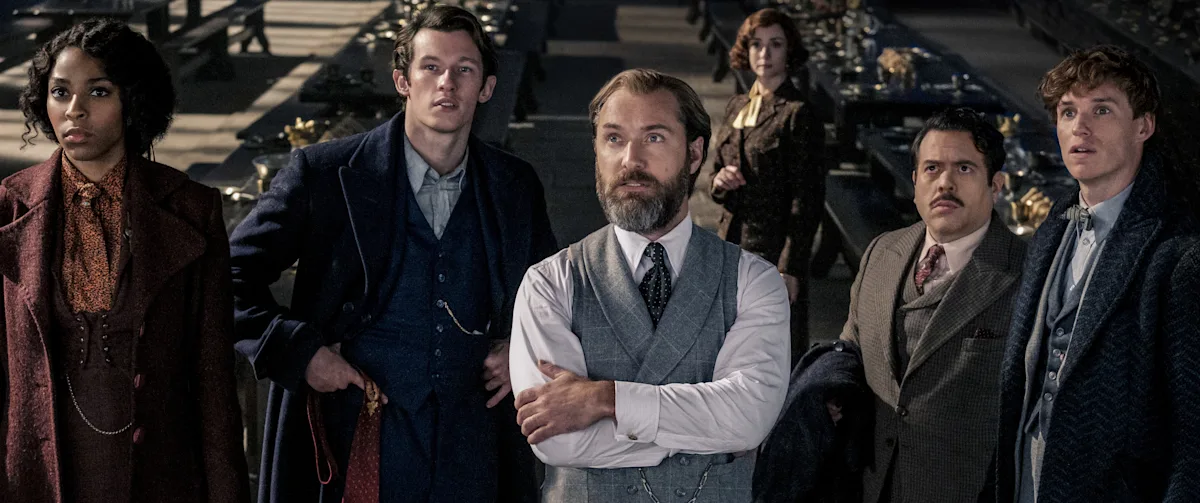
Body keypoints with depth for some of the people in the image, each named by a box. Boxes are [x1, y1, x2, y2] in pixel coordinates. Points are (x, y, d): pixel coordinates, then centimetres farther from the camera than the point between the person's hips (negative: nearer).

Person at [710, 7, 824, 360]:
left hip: (773, 252, -7)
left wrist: (790, 268, -16)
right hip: (732, 249, 7)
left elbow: (807, 201, -11)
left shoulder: (798, 114, -9)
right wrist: (719, 183, -3)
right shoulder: (736, 108, 13)